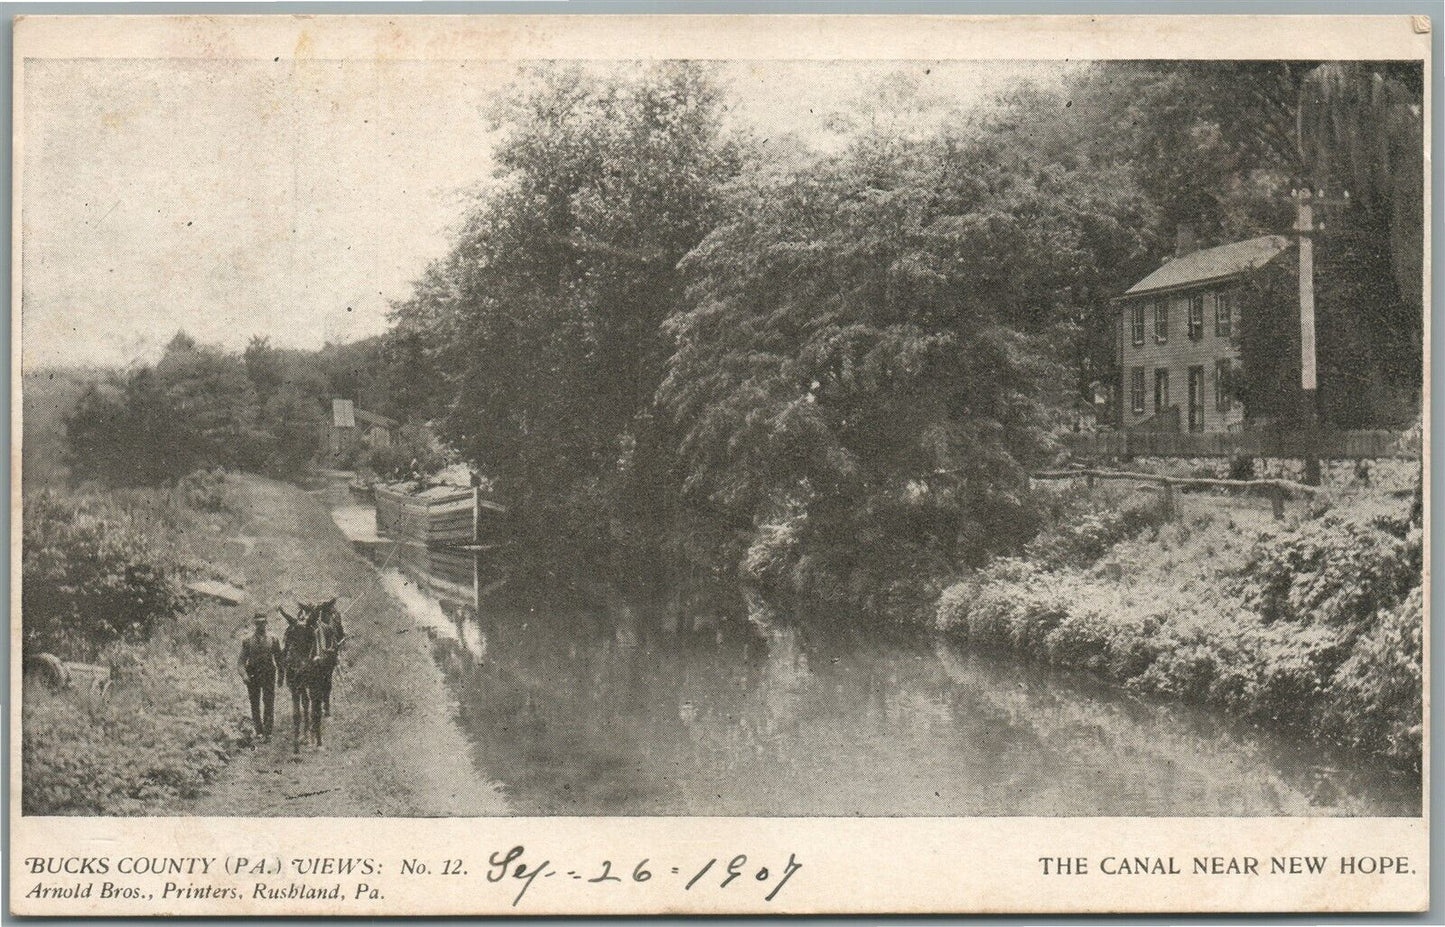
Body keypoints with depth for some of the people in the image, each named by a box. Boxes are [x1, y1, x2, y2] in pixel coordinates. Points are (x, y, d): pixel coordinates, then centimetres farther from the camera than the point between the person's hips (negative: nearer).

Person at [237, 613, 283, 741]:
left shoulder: (273, 641, 5)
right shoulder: (247, 641, 4)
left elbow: (279, 659, 11)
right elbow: (241, 661, 0)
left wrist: (282, 675, 6)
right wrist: (244, 674, -15)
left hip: (269, 675, -1)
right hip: (252, 676, 1)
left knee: (269, 704, -10)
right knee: (255, 704, 9)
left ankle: (267, 732, -9)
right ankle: (259, 731, 22)